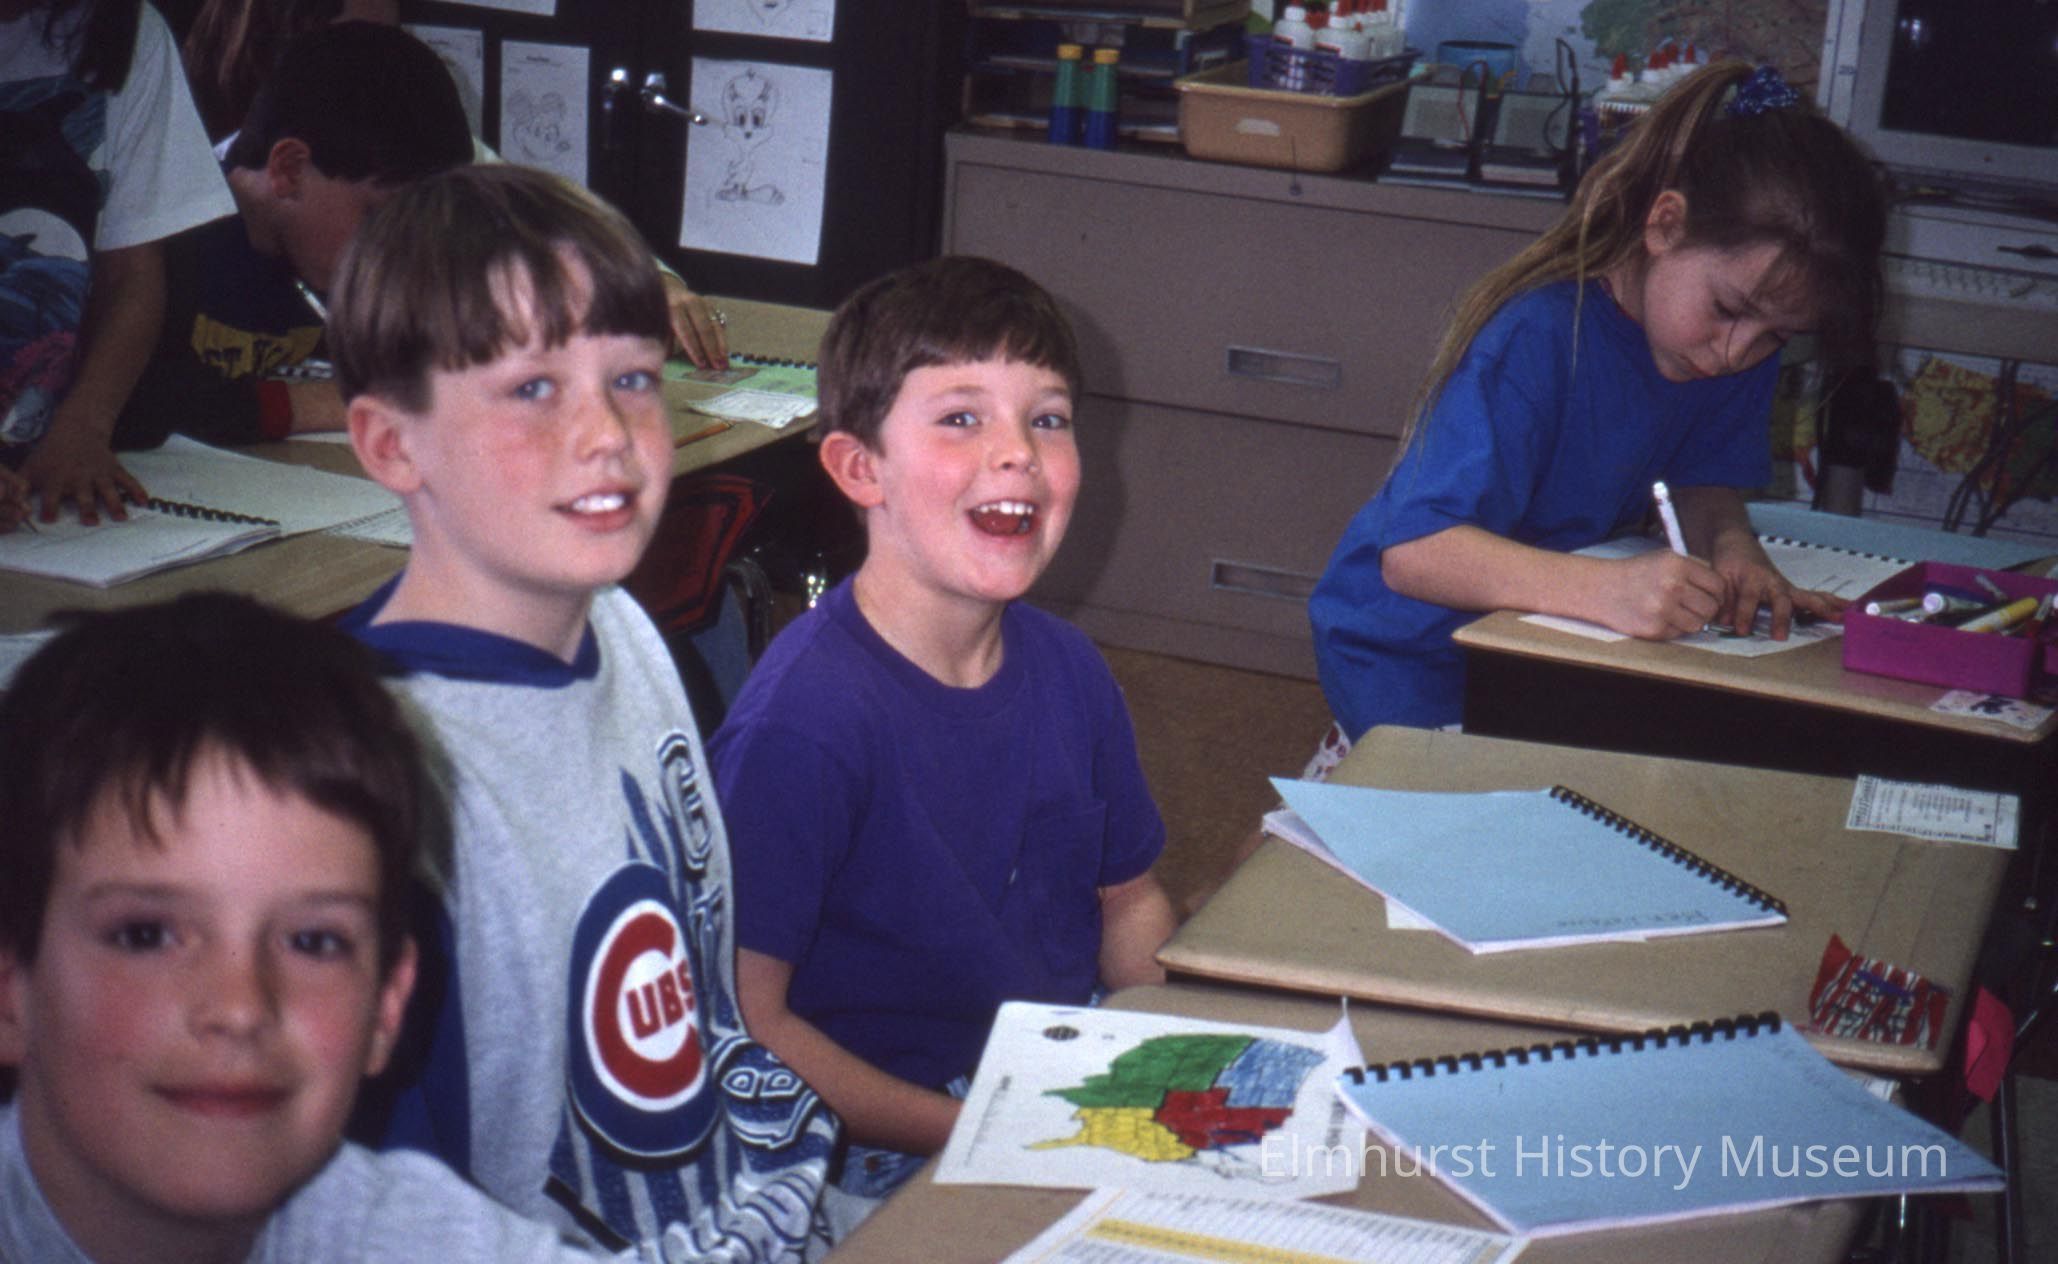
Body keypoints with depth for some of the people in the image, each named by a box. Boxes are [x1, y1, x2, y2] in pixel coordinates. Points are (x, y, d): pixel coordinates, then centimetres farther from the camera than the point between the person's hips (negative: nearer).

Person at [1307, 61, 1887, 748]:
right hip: (1411, 648, -7)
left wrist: (1730, 546, -22)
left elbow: (1703, 481, 2)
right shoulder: (1537, 337, -28)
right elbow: (1413, 553, -35)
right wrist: (1607, 587, -48)